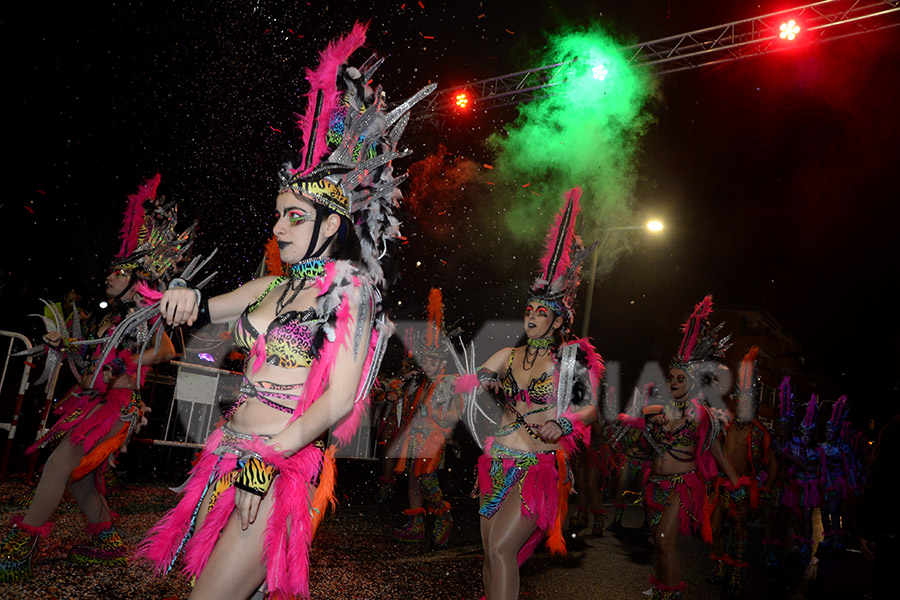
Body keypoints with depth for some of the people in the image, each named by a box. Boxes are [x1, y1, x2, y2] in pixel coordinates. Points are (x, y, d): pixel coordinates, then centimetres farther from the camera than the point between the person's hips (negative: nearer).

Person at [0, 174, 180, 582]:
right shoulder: (111, 315, 18)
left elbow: (165, 350, -26)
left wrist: (122, 363, -24)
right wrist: (64, 347, 9)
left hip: (117, 405, -9)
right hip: (92, 402, 9)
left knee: (61, 461, -15)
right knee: (76, 474, 9)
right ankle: (107, 542, 22)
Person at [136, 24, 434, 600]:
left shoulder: (351, 287, -8)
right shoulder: (273, 286, 11)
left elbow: (339, 398, -14)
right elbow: (199, 311, 21)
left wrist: (267, 457, -18)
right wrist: (185, 298, -3)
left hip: (283, 466, -7)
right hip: (230, 452, 7)